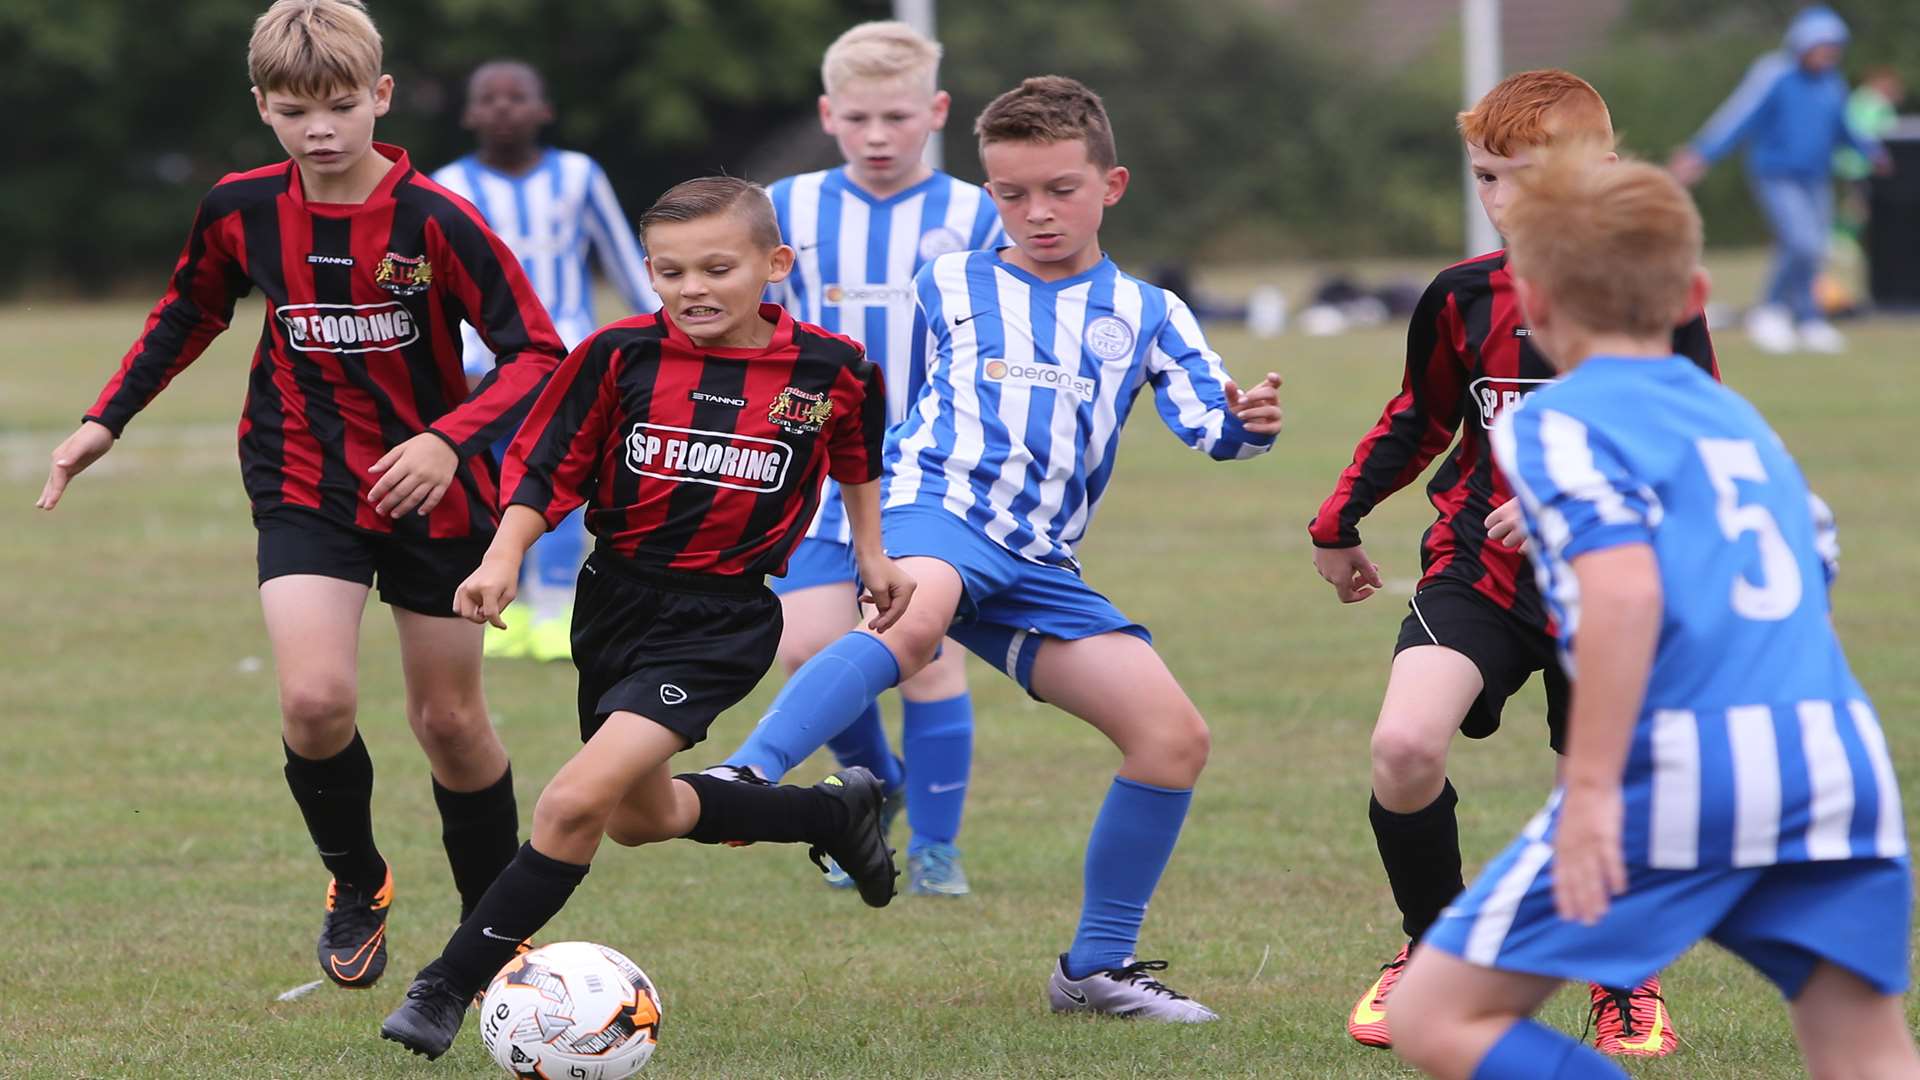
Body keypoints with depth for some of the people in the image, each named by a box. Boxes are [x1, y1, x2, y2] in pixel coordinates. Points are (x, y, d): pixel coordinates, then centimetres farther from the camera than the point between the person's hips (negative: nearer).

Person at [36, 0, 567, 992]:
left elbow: (535, 352, -16)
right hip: (305, 488, 2)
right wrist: (106, 420, 12)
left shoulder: (434, 222, -18)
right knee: (315, 699, -19)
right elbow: (189, 312, 15)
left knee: (449, 720, 8)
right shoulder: (240, 212, -6)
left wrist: (450, 440, -31)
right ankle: (354, 888, 8)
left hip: (432, 496, -2)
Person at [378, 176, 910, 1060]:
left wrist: (871, 553, 23)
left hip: (723, 618, -4)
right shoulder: (621, 356, -9)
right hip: (617, 597, 5)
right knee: (640, 816, 24)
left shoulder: (829, 371, -9)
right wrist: (503, 558, -16)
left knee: (577, 802, -20)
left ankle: (449, 986, -11)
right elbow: (547, 462, -2)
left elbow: (859, 455, 14)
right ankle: (833, 811, 48)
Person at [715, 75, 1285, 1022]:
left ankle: (1098, 964, 6)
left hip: (1039, 567, 4)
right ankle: (740, 781, -53)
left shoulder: (1145, 314, 16)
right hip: (939, 511, -4)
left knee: (1173, 733, -8)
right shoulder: (946, 286, 15)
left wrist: (1247, 422, -18)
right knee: (915, 621, -41)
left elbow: (1208, 421, 3)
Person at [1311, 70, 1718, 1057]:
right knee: (1404, 746, -20)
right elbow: (1417, 420, 18)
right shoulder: (1461, 298, 2)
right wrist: (1339, 525, 23)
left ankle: (1628, 983, 31)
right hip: (1475, 569, 2)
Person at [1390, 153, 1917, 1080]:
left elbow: (1624, 586, -14)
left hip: (1683, 769, -6)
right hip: (1840, 752, 6)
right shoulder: (1743, 420, 24)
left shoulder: (1555, 423, 3)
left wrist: (1592, 784, -17)